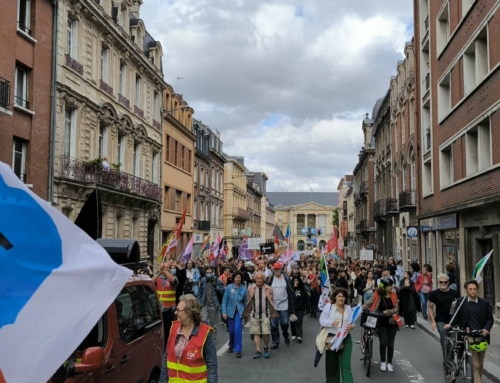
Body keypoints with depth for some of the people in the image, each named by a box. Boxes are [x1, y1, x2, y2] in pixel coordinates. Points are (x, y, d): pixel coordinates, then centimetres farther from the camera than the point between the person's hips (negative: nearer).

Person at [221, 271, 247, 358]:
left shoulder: (243, 289, -5)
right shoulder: (229, 288, -8)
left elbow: (245, 302, 6)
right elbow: (224, 300, -5)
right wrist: (224, 312, -10)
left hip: (239, 312, -1)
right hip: (230, 311, 1)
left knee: (238, 330, -13)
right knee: (231, 330, 11)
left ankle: (238, 350, -3)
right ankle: (231, 346, 37)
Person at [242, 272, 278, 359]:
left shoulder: (269, 289, 1)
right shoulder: (251, 288, 3)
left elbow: (271, 302, 7)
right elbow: (249, 302, 9)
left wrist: (272, 314, 4)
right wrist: (247, 314, 7)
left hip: (265, 314, -1)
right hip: (254, 314, 1)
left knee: (266, 333, -5)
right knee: (256, 333, 3)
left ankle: (266, 348, 20)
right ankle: (258, 351, 12)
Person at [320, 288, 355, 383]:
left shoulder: (348, 308, 8)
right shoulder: (328, 306, -3)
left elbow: (353, 321, 10)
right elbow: (322, 320, -5)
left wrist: (351, 326, -13)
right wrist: (331, 323, -23)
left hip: (346, 338, 2)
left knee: (346, 365, -5)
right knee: (332, 364, 11)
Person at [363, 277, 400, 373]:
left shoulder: (393, 295, -3)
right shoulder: (377, 295, -9)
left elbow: (396, 309, -4)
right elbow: (368, 304, -8)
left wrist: (387, 312, -20)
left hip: (391, 322, 2)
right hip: (381, 322, -2)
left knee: (390, 343, 5)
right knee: (383, 342, -8)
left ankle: (389, 363, 20)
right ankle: (383, 362, 12)